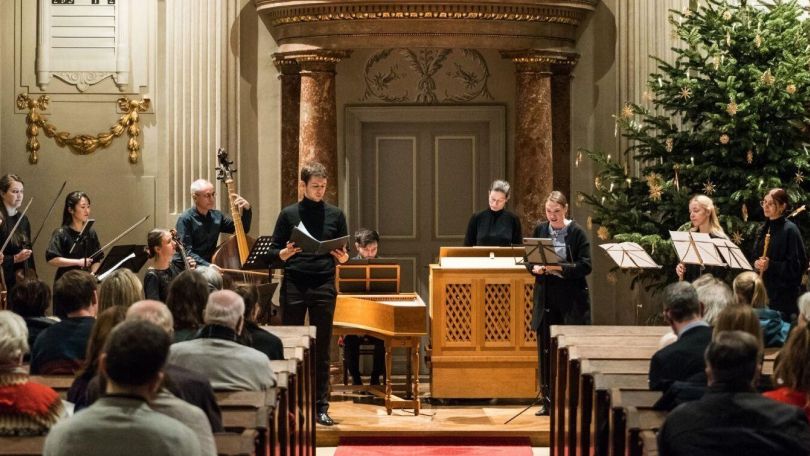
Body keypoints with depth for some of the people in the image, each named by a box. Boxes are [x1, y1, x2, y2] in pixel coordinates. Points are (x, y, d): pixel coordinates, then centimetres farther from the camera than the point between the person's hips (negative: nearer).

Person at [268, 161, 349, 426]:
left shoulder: (335, 215, 9)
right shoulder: (289, 214, 5)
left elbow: (344, 254, 12)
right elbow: (273, 253, 5)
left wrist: (343, 258, -10)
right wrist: (284, 254, -16)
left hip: (323, 287, 1)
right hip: (293, 286, -1)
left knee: (322, 350, 3)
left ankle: (321, 407, 7)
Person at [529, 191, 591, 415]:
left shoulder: (577, 232, -6)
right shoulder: (540, 230, 7)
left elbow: (585, 266, -12)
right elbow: (529, 260, 13)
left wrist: (560, 268, -23)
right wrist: (535, 268, -9)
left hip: (572, 299, -4)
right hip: (546, 299, 4)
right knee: (545, 349, 5)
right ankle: (548, 400, 14)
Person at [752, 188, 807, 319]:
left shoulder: (790, 230, -10)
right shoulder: (764, 229, 13)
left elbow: (799, 265, -13)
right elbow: (755, 256, 22)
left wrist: (771, 265, -22)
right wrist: (756, 263, -2)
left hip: (784, 293, -7)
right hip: (763, 289, 7)